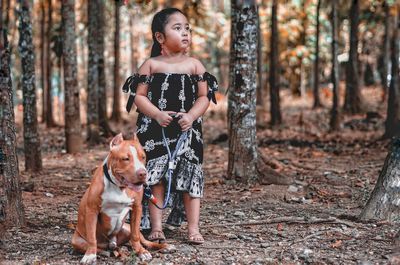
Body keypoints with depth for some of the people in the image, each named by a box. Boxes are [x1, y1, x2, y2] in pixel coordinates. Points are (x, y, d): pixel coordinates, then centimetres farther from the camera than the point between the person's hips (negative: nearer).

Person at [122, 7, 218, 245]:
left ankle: (193, 228, 7)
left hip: (187, 130, 1)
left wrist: (191, 116, -13)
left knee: (190, 177, 2)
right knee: (155, 178, 0)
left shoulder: (194, 64, 6)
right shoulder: (151, 64, 2)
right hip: (155, 131, -1)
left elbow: (204, 97, 4)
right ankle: (156, 227, 9)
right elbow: (139, 96, -1)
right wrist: (157, 114, -16)